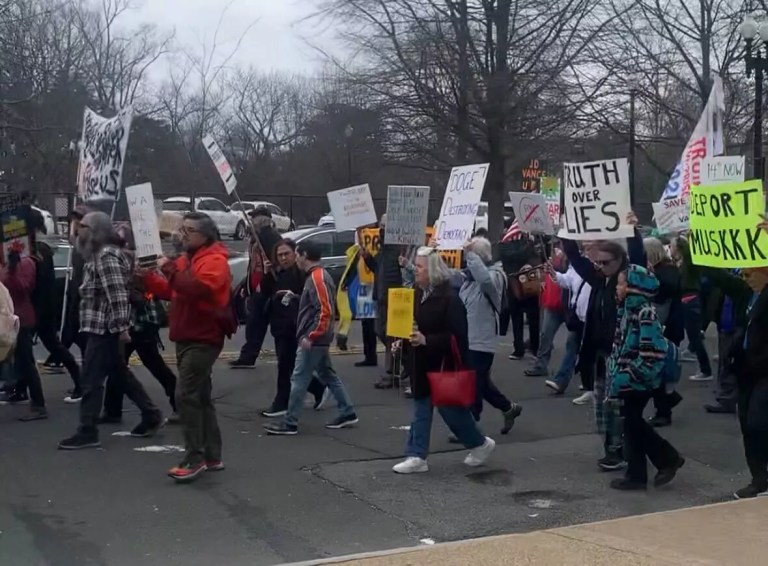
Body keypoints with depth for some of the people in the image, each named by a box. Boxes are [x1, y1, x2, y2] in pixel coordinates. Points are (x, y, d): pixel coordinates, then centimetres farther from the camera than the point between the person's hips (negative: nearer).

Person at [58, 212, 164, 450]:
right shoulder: (99, 254, 16)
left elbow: (118, 295, -23)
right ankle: (151, 415, 26)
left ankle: (87, 433, -2)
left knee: (91, 380, -6)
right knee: (121, 373, 18)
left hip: (104, 328, -10)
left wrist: (122, 327, -25)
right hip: (102, 327, 10)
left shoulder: (106, 256, -17)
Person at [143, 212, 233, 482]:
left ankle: (196, 458, -12)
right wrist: (147, 277, 6)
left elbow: (199, 288, -30)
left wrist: (169, 269, -26)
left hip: (203, 339, -10)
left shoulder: (215, 260, -13)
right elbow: (171, 291, 19)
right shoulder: (187, 259, 18)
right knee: (201, 396, 12)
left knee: (186, 395, -15)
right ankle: (212, 456, 19)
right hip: (187, 338, 10)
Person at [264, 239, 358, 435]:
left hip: (313, 340, -10)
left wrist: (311, 336, -23)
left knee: (299, 379, -6)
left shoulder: (317, 278, -18)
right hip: (318, 339, 10)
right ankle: (347, 413, 20)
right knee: (328, 375, 15)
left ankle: (289, 423, -3)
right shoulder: (318, 275, 13)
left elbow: (325, 311, -24)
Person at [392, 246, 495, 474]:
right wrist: (403, 339, 1)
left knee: (450, 408, 3)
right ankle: (417, 456, 11)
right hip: (422, 363, 8)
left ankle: (480, 444, 24)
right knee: (421, 409, 8)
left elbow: (456, 336, -23)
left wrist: (426, 340, -30)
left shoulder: (449, 298, -19)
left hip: (443, 364, -8)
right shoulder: (419, 294, 7)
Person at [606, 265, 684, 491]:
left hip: (639, 381, -9)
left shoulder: (646, 314, -19)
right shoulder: (628, 309, 9)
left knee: (632, 424, 0)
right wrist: (615, 373, 12)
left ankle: (636, 475, 12)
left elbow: (652, 353, -24)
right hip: (629, 380, 9)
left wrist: (627, 375, -21)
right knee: (633, 423, 14)